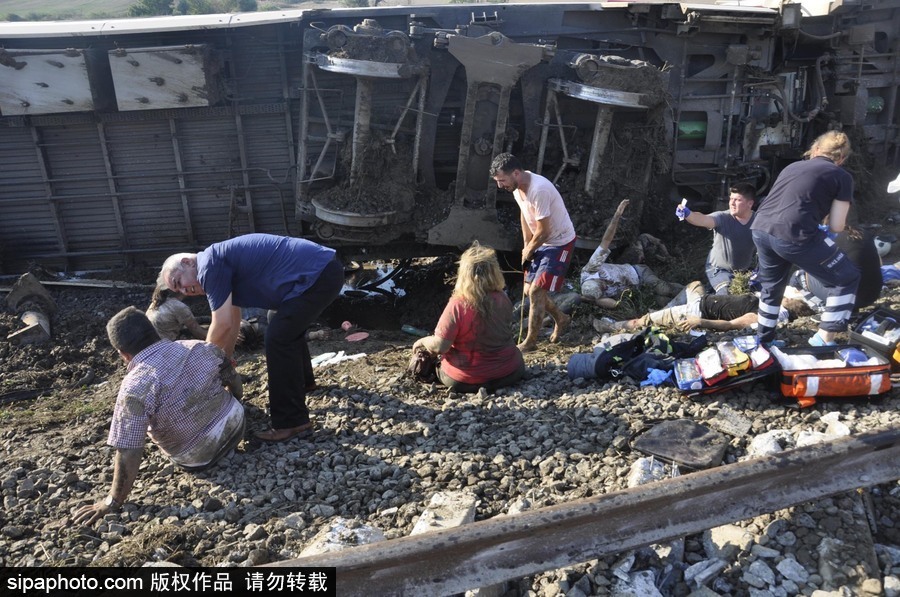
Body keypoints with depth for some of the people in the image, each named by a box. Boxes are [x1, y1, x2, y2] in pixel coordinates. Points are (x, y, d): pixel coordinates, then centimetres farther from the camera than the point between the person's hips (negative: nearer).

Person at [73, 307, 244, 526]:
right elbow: (231, 375, 5)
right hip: (236, 423, 3)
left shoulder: (135, 387, -27)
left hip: (199, 460, -3)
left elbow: (128, 454, -27)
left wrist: (113, 502, -14)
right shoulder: (198, 347, -12)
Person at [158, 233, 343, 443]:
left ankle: (292, 423, -1)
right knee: (289, 328, 28)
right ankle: (303, 381, 49)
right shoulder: (225, 267, 19)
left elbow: (222, 325, -10)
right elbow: (233, 322, 28)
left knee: (278, 338, -7)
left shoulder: (210, 265, -10)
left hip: (317, 275, -10)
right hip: (325, 267, 10)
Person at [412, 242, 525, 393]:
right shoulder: (503, 299, -11)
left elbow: (439, 346, -22)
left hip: (464, 380, 1)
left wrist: (423, 341, 0)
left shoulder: (457, 305, -24)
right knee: (519, 362, 34)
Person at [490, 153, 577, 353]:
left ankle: (530, 342, 3)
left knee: (536, 292, -12)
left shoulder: (539, 190, -34)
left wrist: (528, 251, -9)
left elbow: (543, 232, -27)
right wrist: (526, 244, 7)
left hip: (560, 243, -9)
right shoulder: (517, 186, -6)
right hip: (540, 242, 9)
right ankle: (562, 319, 35)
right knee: (530, 291, 12)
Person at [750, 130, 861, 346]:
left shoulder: (792, 166, 27)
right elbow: (836, 226, 9)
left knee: (772, 285, 31)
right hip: (793, 235, -6)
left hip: (760, 229, 6)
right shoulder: (842, 177, 12)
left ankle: (763, 339, 41)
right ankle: (824, 340, 13)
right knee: (846, 279, 15)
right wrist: (825, 228, 31)